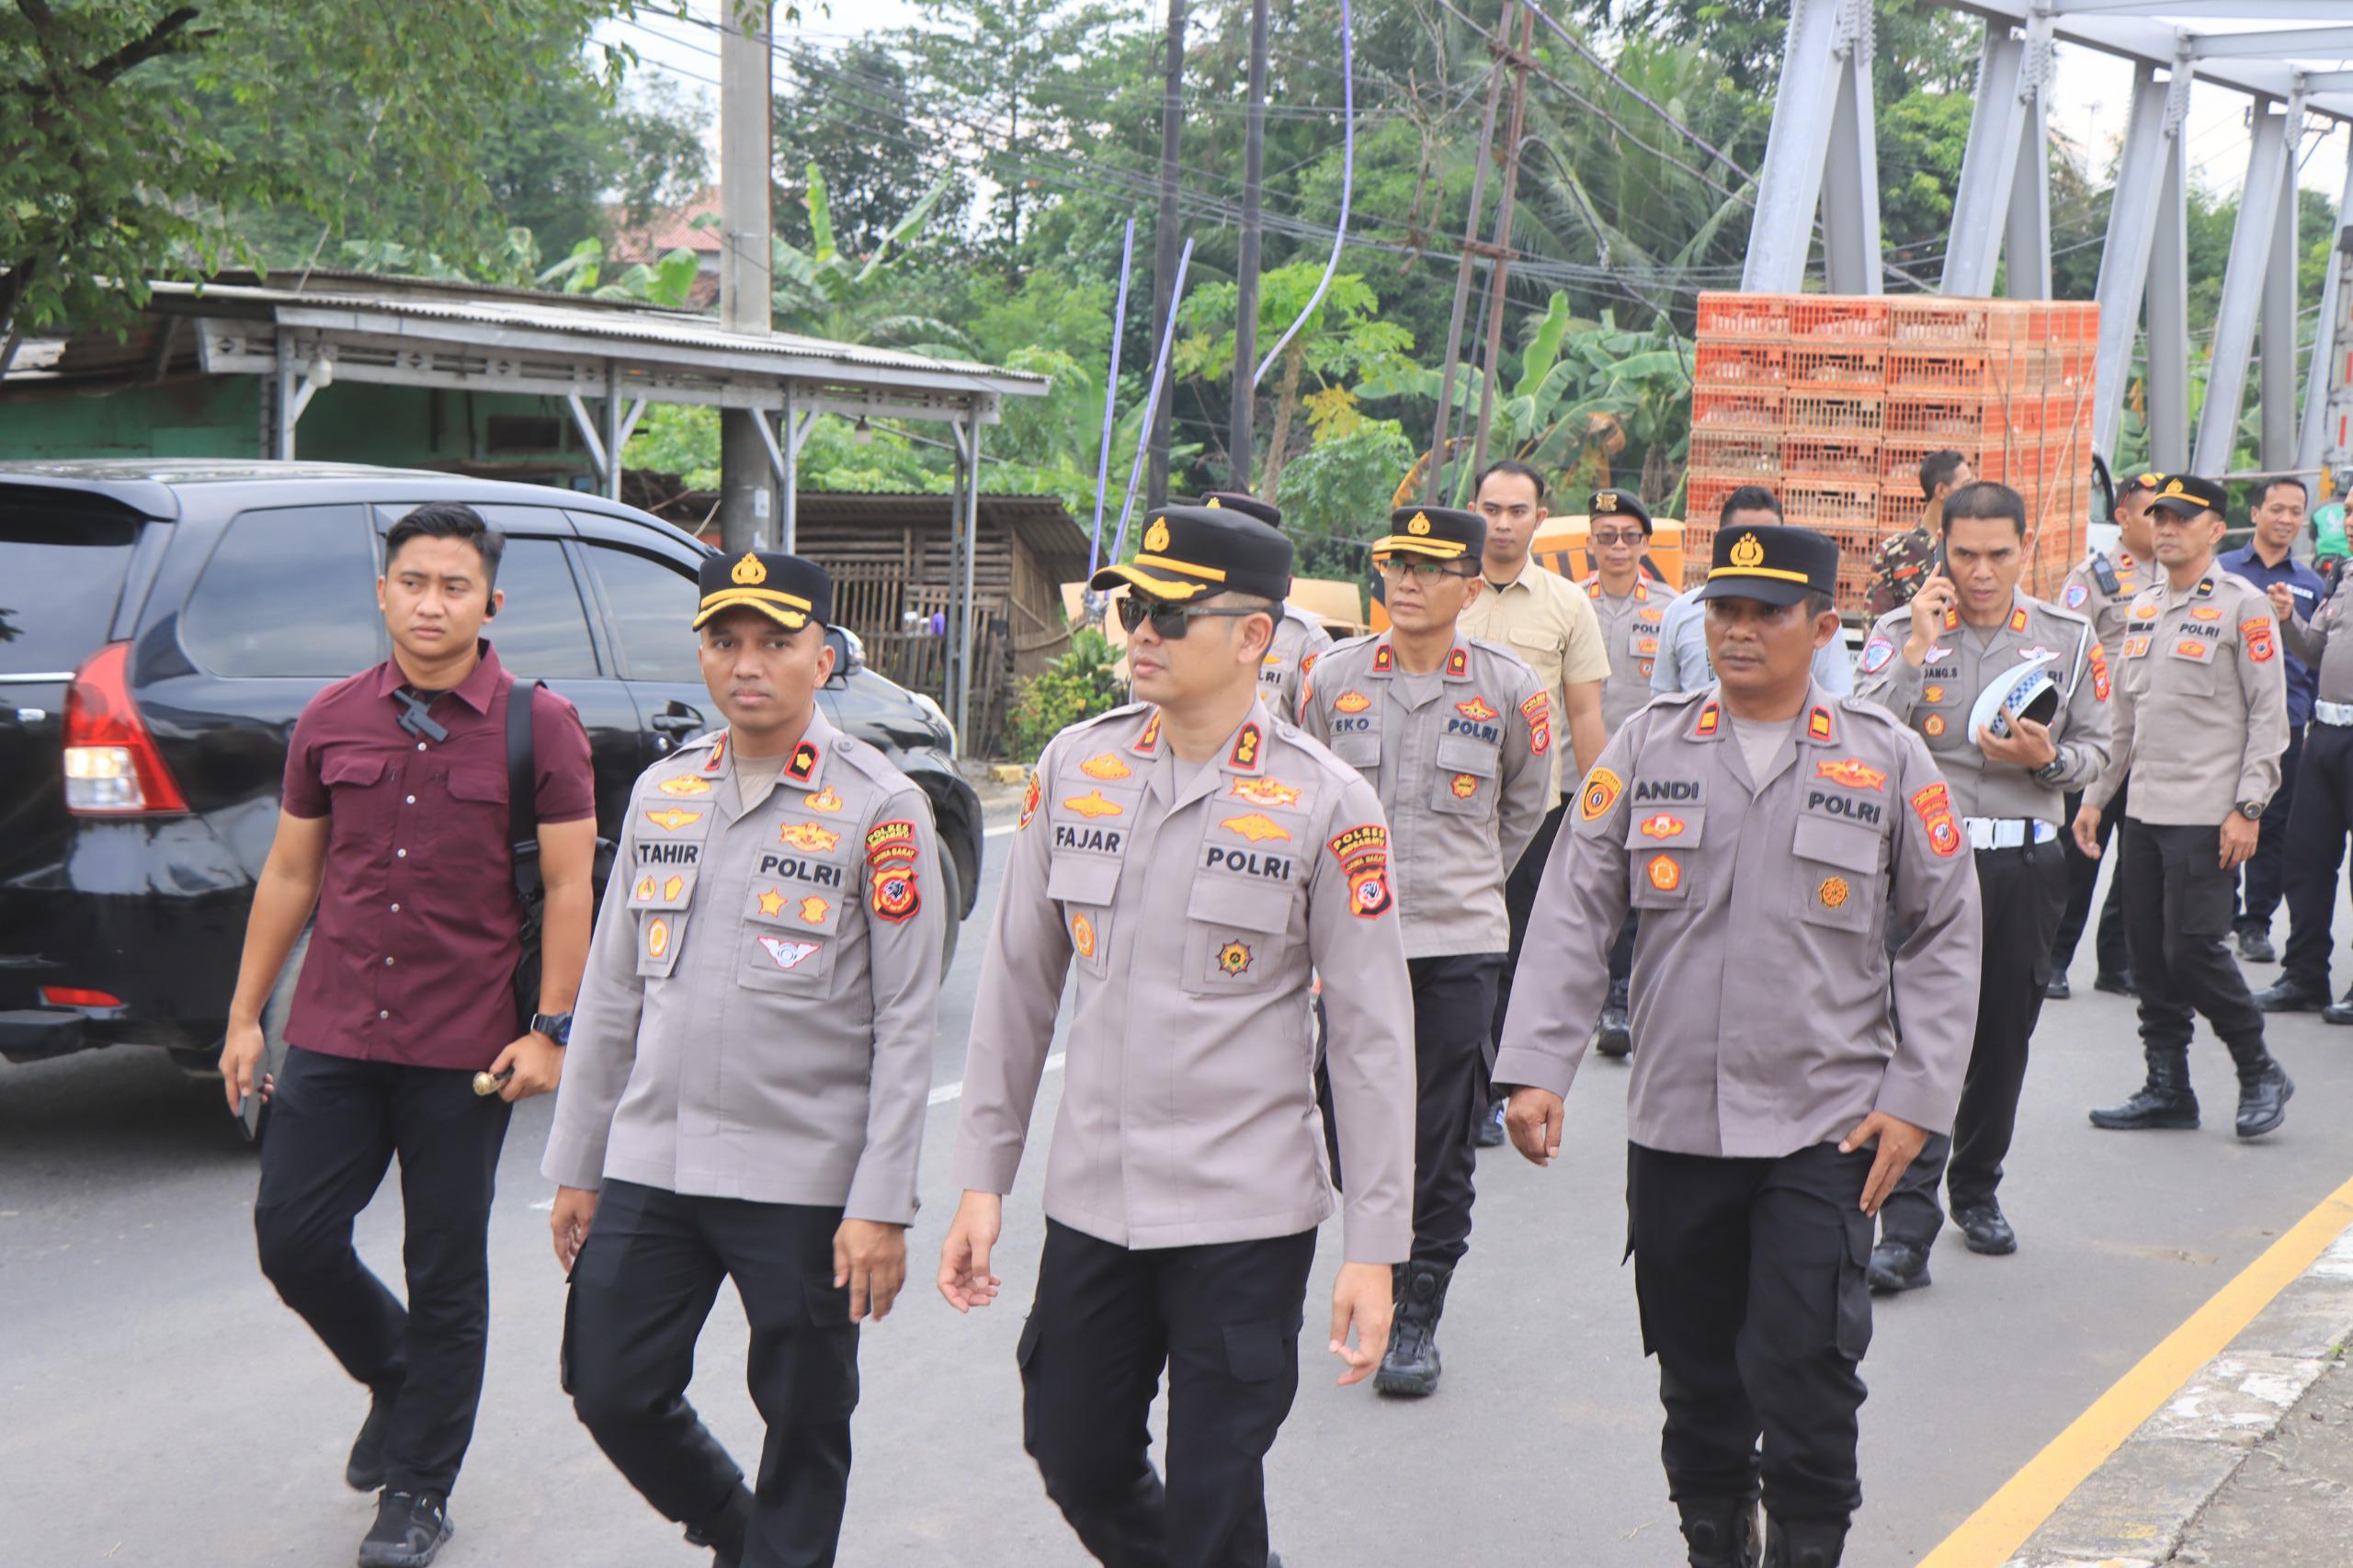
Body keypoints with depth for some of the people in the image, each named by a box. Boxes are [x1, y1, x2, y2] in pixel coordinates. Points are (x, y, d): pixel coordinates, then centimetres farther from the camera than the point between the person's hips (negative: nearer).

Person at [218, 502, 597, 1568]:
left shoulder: (539, 727, -4)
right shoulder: (332, 721, 5)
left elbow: (568, 888, -4)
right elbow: (289, 873, 11)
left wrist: (550, 1029, -10)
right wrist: (245, 1018, 10)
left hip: (466, 1052, -3)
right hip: (334, 1038, 3)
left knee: (445, 1276, 5)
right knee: (292, 1238, 2)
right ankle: (397, 1381, 32)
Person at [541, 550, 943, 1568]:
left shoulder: (879, 808, -6)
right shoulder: (661, 791, 9)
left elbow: (908, 1023, -8)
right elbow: (611, 993, 15)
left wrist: (882, 1206, -13)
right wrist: (576, 1165, 13)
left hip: (805, 1181, -5)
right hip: (651, 1168, 5)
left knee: (804, 1425, 5)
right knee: (612, 1393, 8)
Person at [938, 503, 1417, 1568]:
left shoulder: (1323, 802, -9)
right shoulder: (1076, 767, 3)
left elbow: (1374, 1034, -6)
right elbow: (1017, 984, 9)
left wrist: (1374, 1244, -8)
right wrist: (982, 1181, 8)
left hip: (1246, 1215, -4)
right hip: (1089, 1201, 5)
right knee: (1077, 1464, 14)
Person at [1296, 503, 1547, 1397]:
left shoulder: (1509, 691, -2)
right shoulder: (1335, 678, 1)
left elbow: (1525, 803, 16)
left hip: (1457, 945, -1)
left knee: (1441, 1147, 0)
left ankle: (1419, 1316, 9)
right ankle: (1378, 1267, 27)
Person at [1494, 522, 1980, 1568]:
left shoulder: (1888, 759, 0)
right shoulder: (1647, 748, 4)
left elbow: (1945, 937, 5)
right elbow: (1573, 915, 3)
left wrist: (1917, 1097, -3)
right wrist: (1535, 1067, -6)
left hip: (1827, 1129, -2)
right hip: (1674, 1126, 2)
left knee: (1803, 1373, -8)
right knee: (1696, 1374, 12)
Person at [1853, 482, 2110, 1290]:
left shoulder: (2070, 638, 6)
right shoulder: (1901, 631, 0)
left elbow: (2096, 752, 10)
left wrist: (2048, 758, -12)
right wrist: (1917, 650, -18)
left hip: (2026, 863, 3)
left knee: (2003, 1038, 13)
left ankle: (1977, 1188, 33)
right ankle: (1907, 1227, -15)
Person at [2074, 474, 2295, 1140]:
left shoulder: (2242, 605, -6)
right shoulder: (2143, 605, 14)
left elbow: (2268, 714, -8)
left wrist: (2248, 808, -14)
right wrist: (2095, 795, 17)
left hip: (2207, 815, -7)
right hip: (2145, 810, 7)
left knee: (2193, 949, -9)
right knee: (2148, 951, 7)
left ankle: (2260, 1074, 9)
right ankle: (2167, 1087, 16)